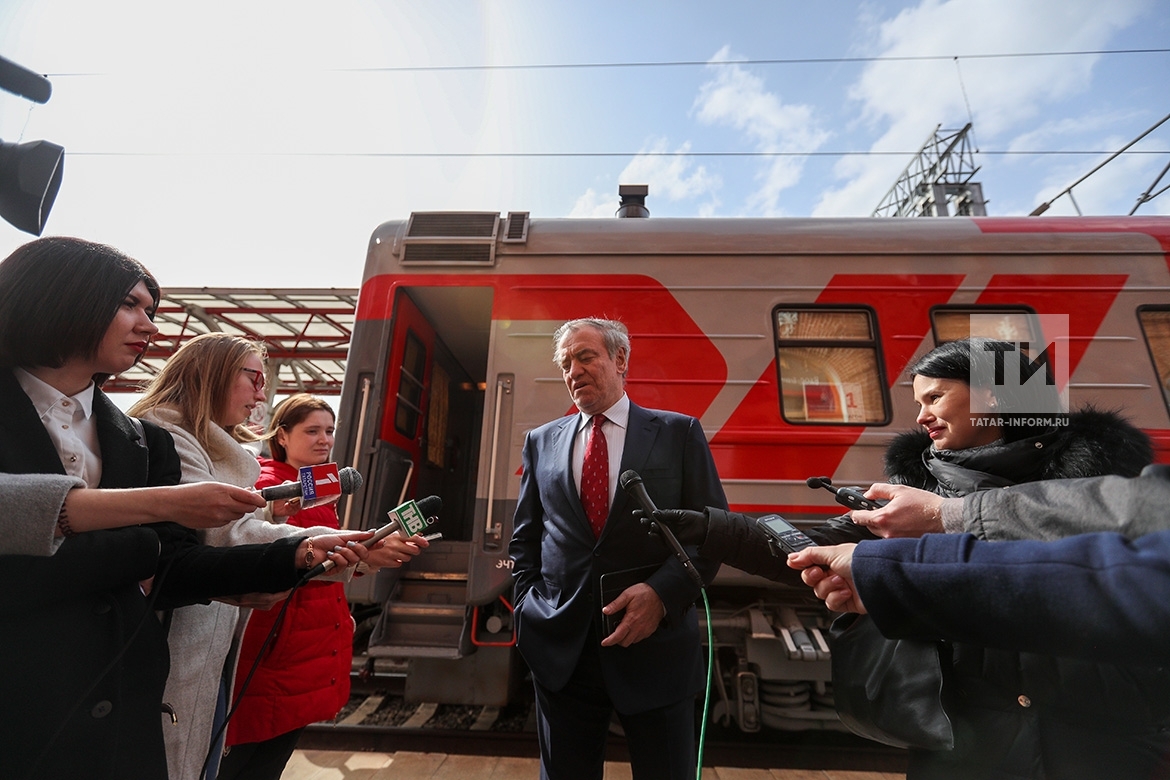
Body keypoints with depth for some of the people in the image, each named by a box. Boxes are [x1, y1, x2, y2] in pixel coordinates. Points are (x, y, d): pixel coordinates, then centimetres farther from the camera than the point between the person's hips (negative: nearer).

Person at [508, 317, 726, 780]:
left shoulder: (679, 433, -1)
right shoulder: (542, 441, 7)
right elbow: (524, 538, 12)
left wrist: (663, 593, -17)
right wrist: (529, 607, 1)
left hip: (655, 646, -2)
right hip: (560, 648, 3)